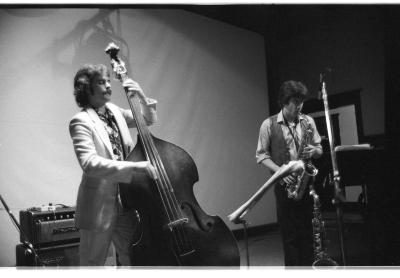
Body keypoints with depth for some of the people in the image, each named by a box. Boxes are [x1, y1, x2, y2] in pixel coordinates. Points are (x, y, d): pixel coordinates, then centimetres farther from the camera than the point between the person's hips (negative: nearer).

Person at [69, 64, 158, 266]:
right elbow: (89, 163, -27)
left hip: (125, 202, 6)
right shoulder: (81, 121, -14)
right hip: (99, 207, -6)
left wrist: (142, 97, -1)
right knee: (92, 264, 12)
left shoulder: (114, 111, 7)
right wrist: (134, 166, -35)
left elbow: (149, 119, 19)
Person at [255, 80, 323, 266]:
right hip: (284, 185, -3)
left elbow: (319, 149, 14)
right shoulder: (269, 124, -2)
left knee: (307, 230, 8)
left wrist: (313, 151, -10)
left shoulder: (308, 121, 8)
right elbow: (261, 155, -2)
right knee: (289, 232, 4)